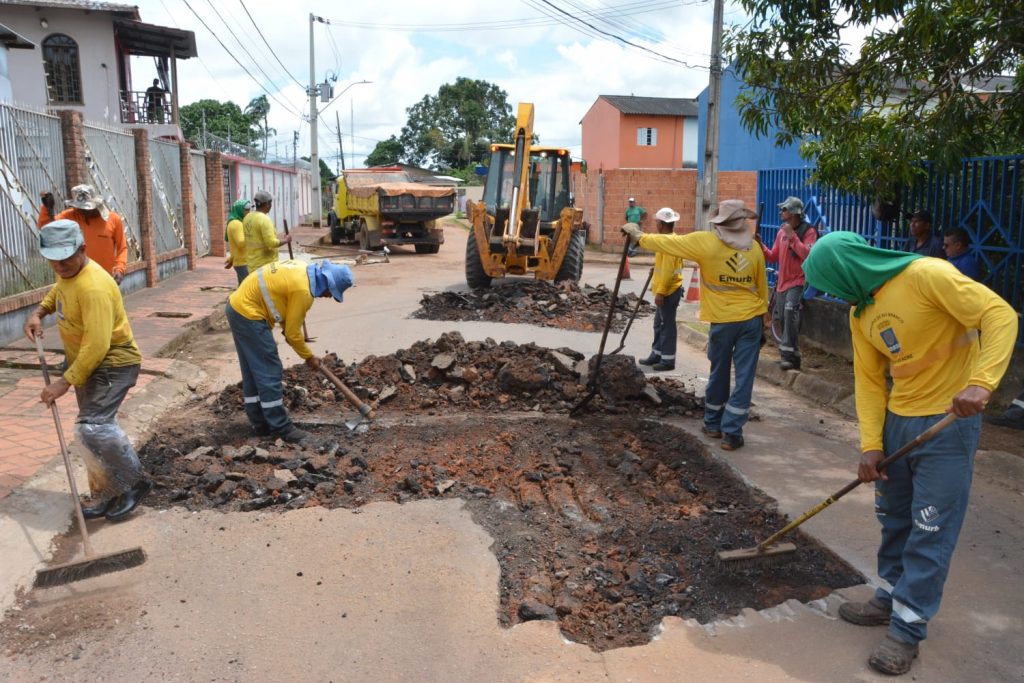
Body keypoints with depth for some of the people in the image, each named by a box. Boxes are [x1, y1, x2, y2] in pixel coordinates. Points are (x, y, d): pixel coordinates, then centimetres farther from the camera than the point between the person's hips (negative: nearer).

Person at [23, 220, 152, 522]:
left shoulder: (93, 287, -28)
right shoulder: (68, 272, 3)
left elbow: (97, 346, -31)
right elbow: (57, 292, 29)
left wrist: (66, 381, -29)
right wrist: (39, 312, 10)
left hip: (113, 363, -10)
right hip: (87, 361, 10)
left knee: (92, 427, -21)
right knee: (96, 427, 13)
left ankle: (135, 482, -1)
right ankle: (106, 495, 24)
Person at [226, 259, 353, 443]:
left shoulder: (302, 271, 7)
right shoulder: (303, 290, -21)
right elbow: (292, 332, -13)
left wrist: (290, 332, 20)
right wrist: (309, 357, 0)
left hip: (238, 306, 10)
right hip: (248, 315, -10)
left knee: (252, 372, 15)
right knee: (269, 372, -4)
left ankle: (261, 424, 23)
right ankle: (281, 428, 4)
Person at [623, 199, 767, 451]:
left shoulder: (705, 242, -8)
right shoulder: (754, 248, 3)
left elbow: (667, 243, 0)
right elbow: (762, 288, 9)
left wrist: (638, 235, 15)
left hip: (723, 321, -1)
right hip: (751, 319, 2)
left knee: (719, 374, 15)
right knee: (744, 377, 3)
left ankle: (713, 424, 29)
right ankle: (731, 433, 4)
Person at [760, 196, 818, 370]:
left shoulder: (808, 231, -8)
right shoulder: (782, 231, 11)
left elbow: (808, 255, -23)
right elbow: (773, 257, 13)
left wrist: (792, 236, -23)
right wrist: (760, 245, -3)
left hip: (798, 282, -8)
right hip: (783, 282, 8)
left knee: (790, 309, -30)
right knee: (787, 317, 13)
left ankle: (789, 354, -31)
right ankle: (791, 355, 24)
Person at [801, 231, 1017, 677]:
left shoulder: (926, 275, -17)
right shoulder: (860, 313, 6)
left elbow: (1000, 315, -22)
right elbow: (869, 381, 7)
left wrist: (981, 383, -34)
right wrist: (870, 443, -3)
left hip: (949, 421, -7)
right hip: (896, 420, 8)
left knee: (930, 532, 1)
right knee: (894, 519, 17)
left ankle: (907, 630, 12)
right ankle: (891, 600, 35)